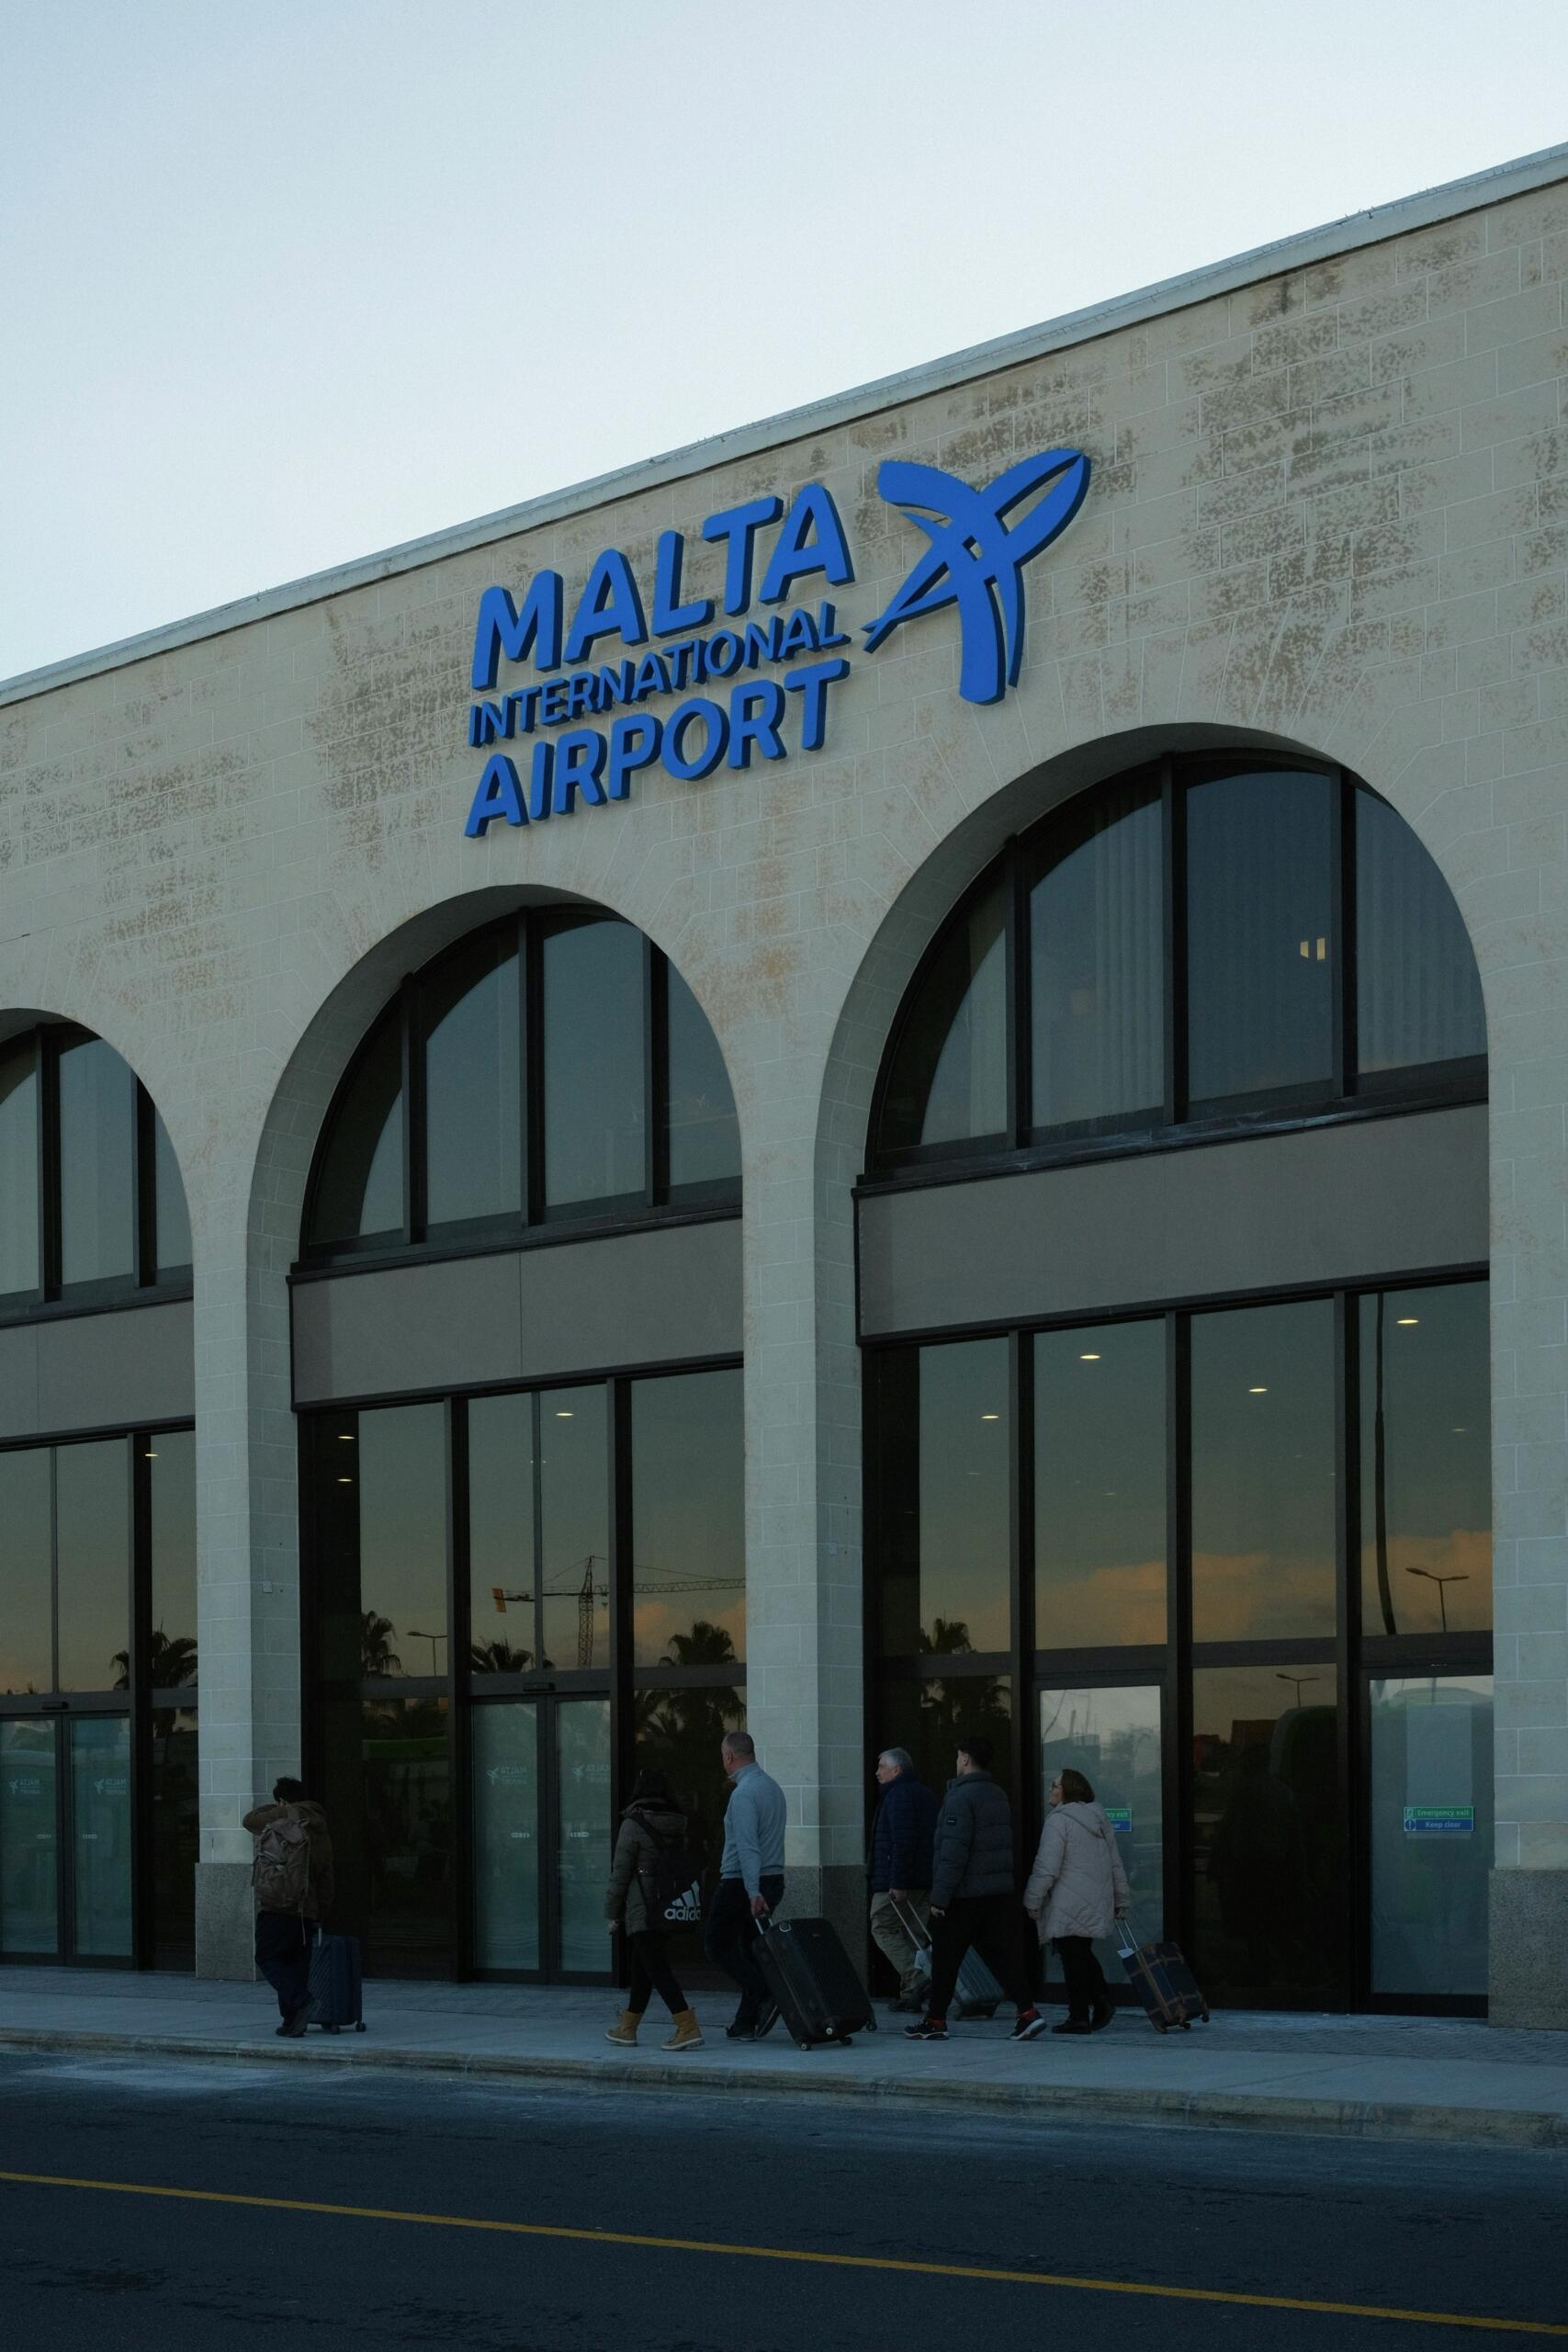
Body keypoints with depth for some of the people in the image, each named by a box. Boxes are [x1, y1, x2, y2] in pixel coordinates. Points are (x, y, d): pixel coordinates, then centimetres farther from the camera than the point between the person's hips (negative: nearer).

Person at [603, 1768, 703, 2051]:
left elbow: (621, 1872, -9)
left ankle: (688, 2027, -21)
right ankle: (628, 2028, 26)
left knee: (657, 1970, -9)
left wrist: (613, 1912, -1)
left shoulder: (633, 1825, -9)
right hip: (671, 1910, 7)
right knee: (641, 1969, 18)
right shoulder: (676, 1826, 9)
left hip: (643, 1910, -7)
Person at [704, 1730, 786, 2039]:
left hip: (740, 1883, -8)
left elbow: (747, 1846, -24)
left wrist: (753, 1893, -28)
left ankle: (765, 1996, -15)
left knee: (719, 1947, 2)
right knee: (751, 1950, 12)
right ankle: (745, 2022, 11)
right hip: (774, 1880, 8)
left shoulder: (743, 1793, -17)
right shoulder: (773, 1788, 12)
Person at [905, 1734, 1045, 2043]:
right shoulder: (999, 1795, 13)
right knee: (1004, 1956, 4)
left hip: (964, 1896, -7)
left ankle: (935, 2021, 12)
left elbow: (953, 1852, -19)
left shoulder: (961, 1797, -15)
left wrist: (940, 1897, -17)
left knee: (945, 1960, 4)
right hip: (1000, 1892, 7)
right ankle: (1028, 2012, -8)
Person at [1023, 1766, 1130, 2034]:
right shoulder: (1100, 1820, 15)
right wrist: (1121, 1899, 25)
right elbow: (1116, 1864, 19)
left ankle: (1079, 2017, 1)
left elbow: (1047, 1868, -15)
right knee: (1082, 1954, 18)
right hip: (1098, 1904, 8)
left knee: (1073, 1957, -2)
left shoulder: (1058, 1821, -11)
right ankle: (1102, 2001, 5)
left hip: (1069, 1906, -8)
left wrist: (1032, 1901, -7)